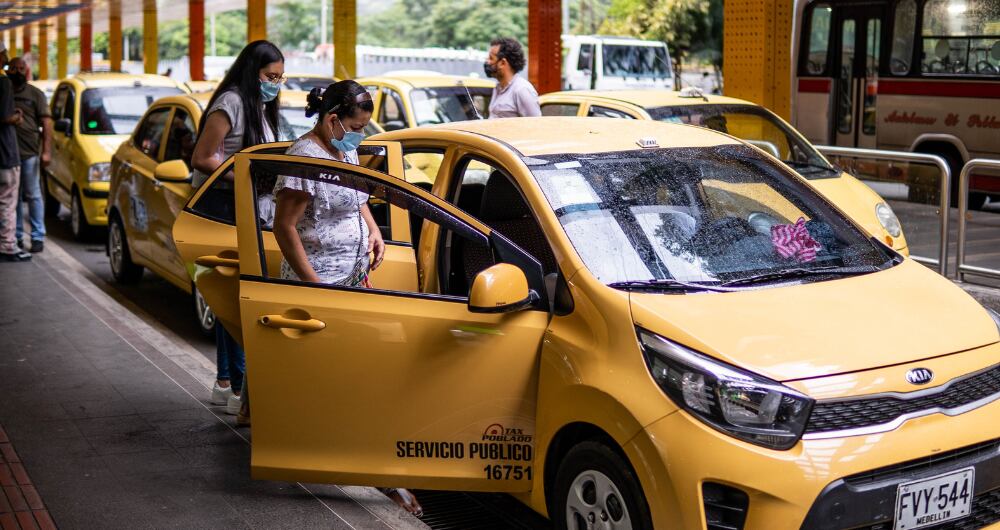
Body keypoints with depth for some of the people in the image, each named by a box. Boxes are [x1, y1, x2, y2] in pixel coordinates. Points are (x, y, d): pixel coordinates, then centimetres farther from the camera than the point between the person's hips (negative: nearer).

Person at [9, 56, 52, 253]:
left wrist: (46, 151, -9)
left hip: (30, 153, -3)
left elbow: (46, 123, -1)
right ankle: (16, 236, 14)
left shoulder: (35, 94, 4)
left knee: (33, 195, -1)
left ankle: (38, 237, 3)